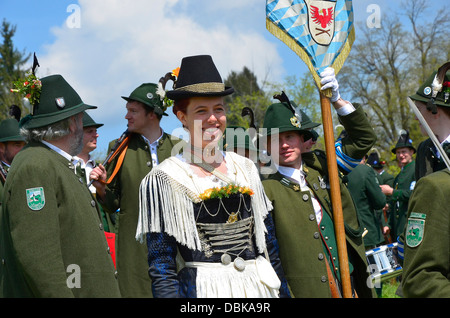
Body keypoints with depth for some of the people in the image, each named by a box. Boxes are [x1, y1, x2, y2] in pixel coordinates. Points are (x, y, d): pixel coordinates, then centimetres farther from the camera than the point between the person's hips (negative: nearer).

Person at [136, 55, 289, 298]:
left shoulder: (245, 168, 9)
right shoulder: (165, 178, -5)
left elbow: (267, 241, 14)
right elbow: (161, 264, -6)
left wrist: (283, 291, 11)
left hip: (259, 285, 5)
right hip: (204, 288, -4)